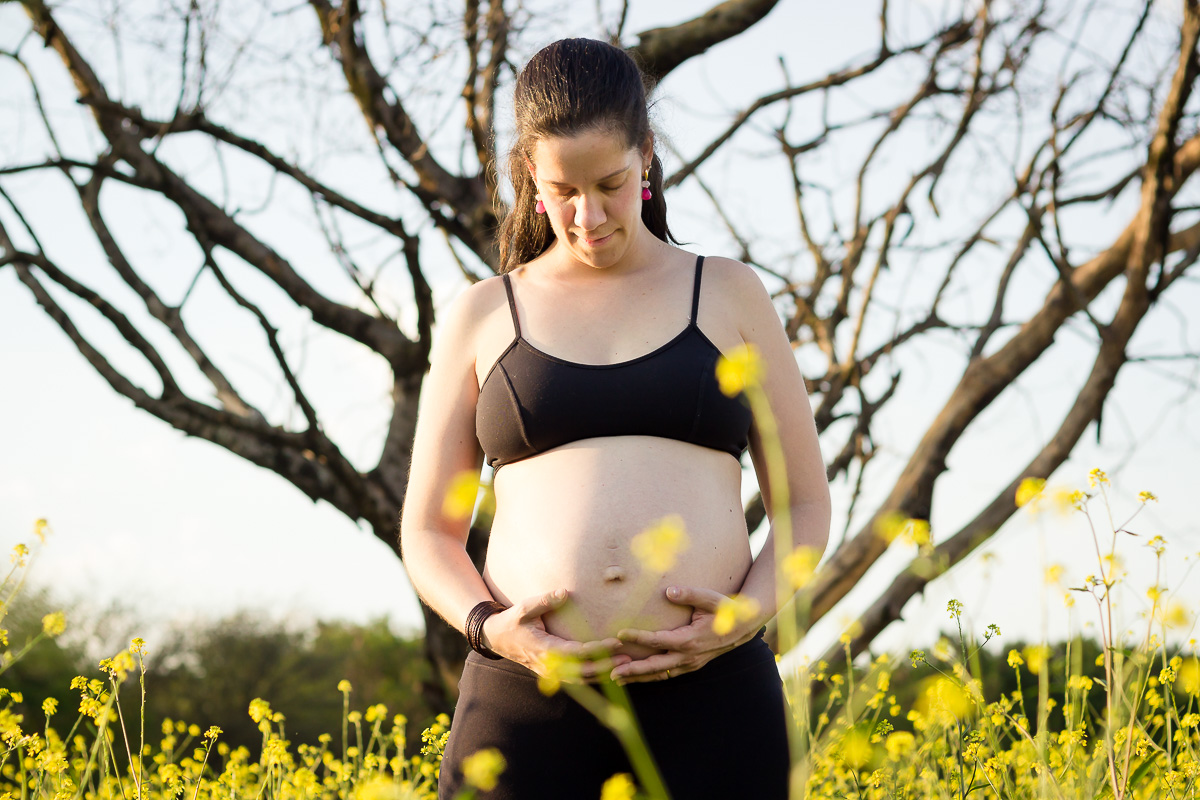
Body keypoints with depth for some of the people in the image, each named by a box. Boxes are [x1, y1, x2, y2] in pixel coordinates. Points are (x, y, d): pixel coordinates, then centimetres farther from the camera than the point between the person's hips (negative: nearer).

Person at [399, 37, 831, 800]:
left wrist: (749, 615, -6)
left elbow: (806, 505, 13)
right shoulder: (482, 316, 12)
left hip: (710, 693, 0)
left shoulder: (730, 294, 11)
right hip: (529, 699, 1)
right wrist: (488, 627, -7)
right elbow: (428, 534, 13)